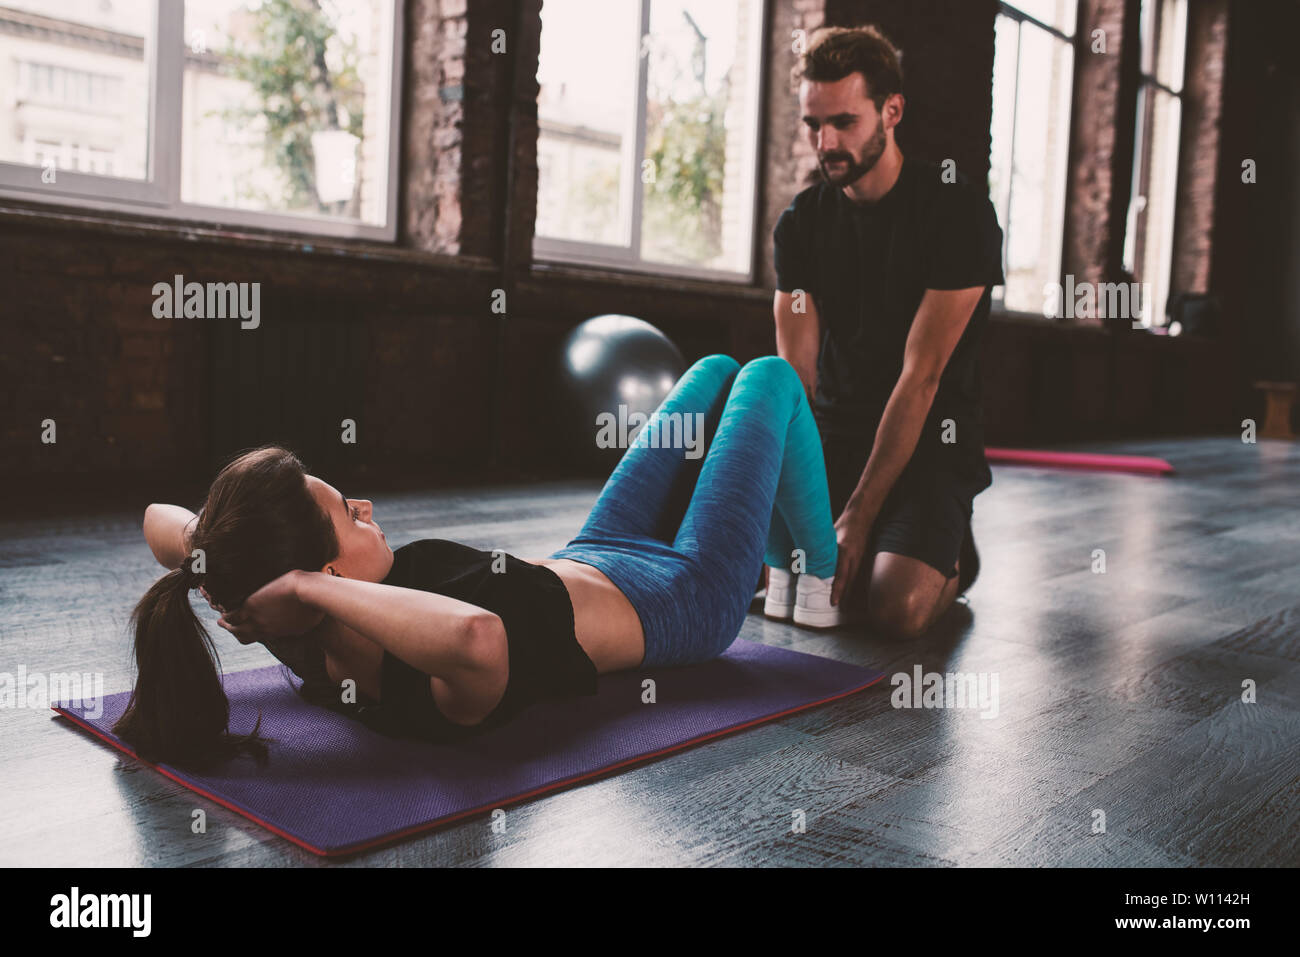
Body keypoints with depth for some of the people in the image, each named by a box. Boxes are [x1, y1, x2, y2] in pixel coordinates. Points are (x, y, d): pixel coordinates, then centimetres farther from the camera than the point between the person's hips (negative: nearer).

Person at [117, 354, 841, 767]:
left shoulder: (310, 644, -23)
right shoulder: (439, 696, -44)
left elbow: (161, 516, -13)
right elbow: (476, 635, -71)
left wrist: (230, 573, -32)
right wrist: (308, 587, -60)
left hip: (583, 564, 7)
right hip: (686, 599, -6)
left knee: (718, 370, 22)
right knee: (771, 377, 11)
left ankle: (774, 547, 52)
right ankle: (819, 574, 37)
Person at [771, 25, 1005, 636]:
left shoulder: (959, 211, -13)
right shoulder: (800, 223, 1)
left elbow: (920, 378, -19)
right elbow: (795, 377, -6)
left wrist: (857, 518, -22)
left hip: (931, 438, -4)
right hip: (833, 430, 5)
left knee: (898, 610, -26)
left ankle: (952, 555, 11)